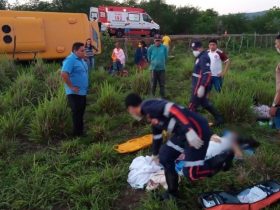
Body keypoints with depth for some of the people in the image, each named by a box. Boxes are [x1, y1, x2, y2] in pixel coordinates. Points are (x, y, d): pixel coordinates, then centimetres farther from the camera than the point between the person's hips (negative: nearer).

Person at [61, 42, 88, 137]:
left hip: (82, 92, 9)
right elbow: (64, 74, -28)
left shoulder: (81, 60, 12)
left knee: (80, 113, 16)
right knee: (76, 113, -2)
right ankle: (77, 134, 7)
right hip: (74, 93, -9)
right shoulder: (70, 60, -16)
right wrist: (71, 87, -21)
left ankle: (81, 132, 28)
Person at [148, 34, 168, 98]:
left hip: (162, 68, 1)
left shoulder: (164, 47, -5)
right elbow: (149, 58, 8)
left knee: (162, 84, 5)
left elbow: (166, 57, 9)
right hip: (153, 68, -1)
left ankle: (163, 97, 15)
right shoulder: (151, 48, -6)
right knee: (153, 84, 6)